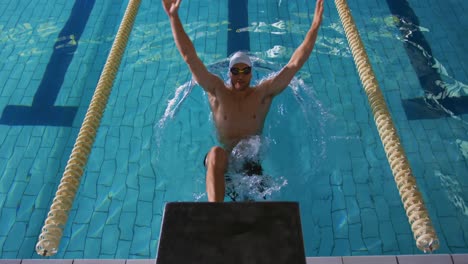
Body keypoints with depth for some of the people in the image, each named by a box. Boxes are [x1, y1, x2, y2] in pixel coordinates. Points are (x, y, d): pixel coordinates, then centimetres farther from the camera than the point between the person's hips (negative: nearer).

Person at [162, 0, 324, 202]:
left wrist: (315, 26, -12)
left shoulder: (264, 92, 0)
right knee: (215, 153, -36)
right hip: (223, 158, -4)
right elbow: (190, 57, -9)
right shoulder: (217, 91, -2)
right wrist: (173, 17, -15)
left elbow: (295, 63, -6)